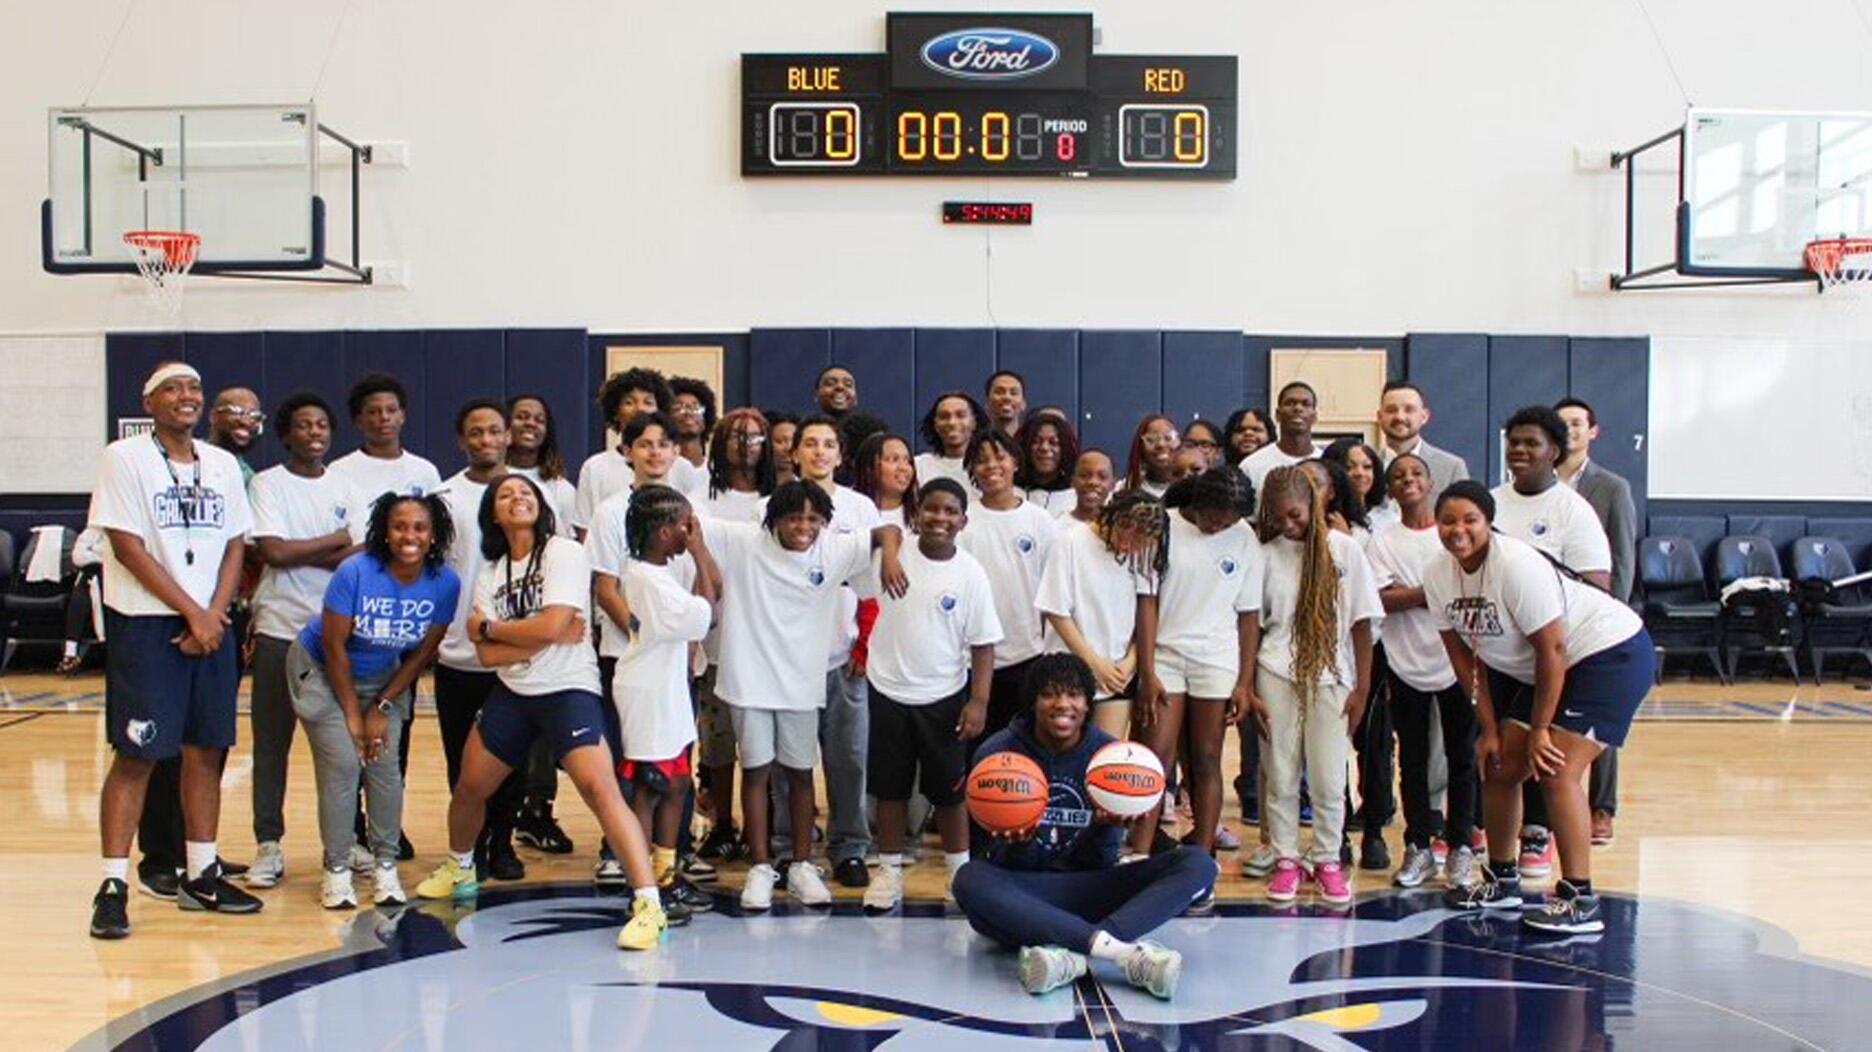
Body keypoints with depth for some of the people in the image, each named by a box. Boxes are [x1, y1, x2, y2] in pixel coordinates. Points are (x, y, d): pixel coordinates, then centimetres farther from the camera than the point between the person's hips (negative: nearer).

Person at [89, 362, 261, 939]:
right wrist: (193, 613, -12)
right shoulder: (124, 458, -4)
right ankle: (113, 885, 2)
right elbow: (127, 547, -10)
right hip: (145, 625, -5)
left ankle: (201, 875, 18)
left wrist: (216, 615, -5)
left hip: (212, 625, 5)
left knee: (207, 750, 8)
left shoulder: (222, 465, 12)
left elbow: (234, 547, 10)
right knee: (135, 754, -5)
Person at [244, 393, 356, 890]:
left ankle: (344, 839, 17)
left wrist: (299, 552, -12)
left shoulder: (344, 488, 10)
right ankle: (269, 846, 9)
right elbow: (273, 552, -13)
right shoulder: (266, 484, -1)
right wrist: (336, 541, -5)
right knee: (271, 741, 1)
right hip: (280, 629, -3)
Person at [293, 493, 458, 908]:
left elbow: (423, 653, -7)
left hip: (384, 678, 3)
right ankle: (336, 870, 0)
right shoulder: (355, 572, -27)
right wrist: (352, 713, -14)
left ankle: (385, 866, 9)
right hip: (322, 670, -3)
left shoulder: (445, 583, -18)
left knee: (384, 765, -5)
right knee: (343, 763, -12)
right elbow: (334, 646, -19)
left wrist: (382, 708, -8)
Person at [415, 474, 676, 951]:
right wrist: (553, 636, -15)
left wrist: (487, 627, -7)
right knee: (469, 788, 14)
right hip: (511, 694, 6)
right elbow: (488, 655, -3)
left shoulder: (565, 553, -8)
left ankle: (648, 904, -23)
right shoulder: (490, 575, 8)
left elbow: (552, 625, -20)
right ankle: (459, 869, 45)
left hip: (569, 689, -6)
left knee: (598, 787, -22)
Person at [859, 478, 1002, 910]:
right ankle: (889, 871, 23)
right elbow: (861, 598, 8)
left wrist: (978, 701, -11)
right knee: (890, 788, 11)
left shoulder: (970, 573, -9)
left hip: (944, 697, -1)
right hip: (888, 691, 1)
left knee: (948, 790, 10)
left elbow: (983, 644, -6)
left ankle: (960, 869, 25)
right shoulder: (892, 556, -7)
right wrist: (862, 649, -4)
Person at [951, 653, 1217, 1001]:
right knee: (970, 880, -37)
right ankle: (1126, 951, -40)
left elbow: (1101, 863, 1)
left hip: (1086, 890, 3)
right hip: (1022, 893, -2)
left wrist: (1107, 826, -20)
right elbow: (993, 864, -5)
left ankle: (1070, 953, -39)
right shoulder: (998, 753, -5)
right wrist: (1016, 844, -27)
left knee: (1197, 864, -20)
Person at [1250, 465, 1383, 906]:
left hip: (1331, 676, -1)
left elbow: (1361, 622, 1)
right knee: (1280, 776, 4)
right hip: (1277, 676, 1)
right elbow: (1252, 625, 6)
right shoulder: (1267, 555, 2)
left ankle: (1328, 861, 17)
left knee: (1328, 779, 1)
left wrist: (1362, 688, -2)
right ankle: (1285, 861, 17)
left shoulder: (1344, 549, -1)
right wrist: (1247, 690, 1)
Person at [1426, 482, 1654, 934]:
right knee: (1499, 766, 6)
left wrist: (1539, 730, -21)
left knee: (1556, 770, -17)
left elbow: (1553, 650, -26)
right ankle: (1502, 879, 24)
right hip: (1531, 670, 8)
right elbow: (1465, 656, 1)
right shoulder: (1438, 576, -7)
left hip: (1611, 654, -8)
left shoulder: (1517, 566, -28)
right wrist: (1490, 729, -2)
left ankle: (1580, 901, -10)